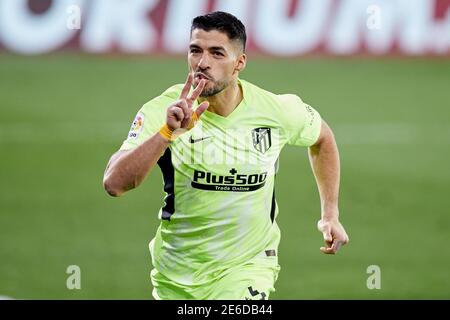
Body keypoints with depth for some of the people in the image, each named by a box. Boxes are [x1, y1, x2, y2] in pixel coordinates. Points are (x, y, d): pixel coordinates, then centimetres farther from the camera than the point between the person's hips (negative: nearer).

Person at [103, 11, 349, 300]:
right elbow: (114, 184, -29)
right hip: (175, 276, 1)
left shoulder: (277, 111, -10)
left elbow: (322, 138, 13)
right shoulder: (162, 111, -17)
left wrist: (331, 214, 10)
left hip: (247, 268, -1)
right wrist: (168, 132, -41)